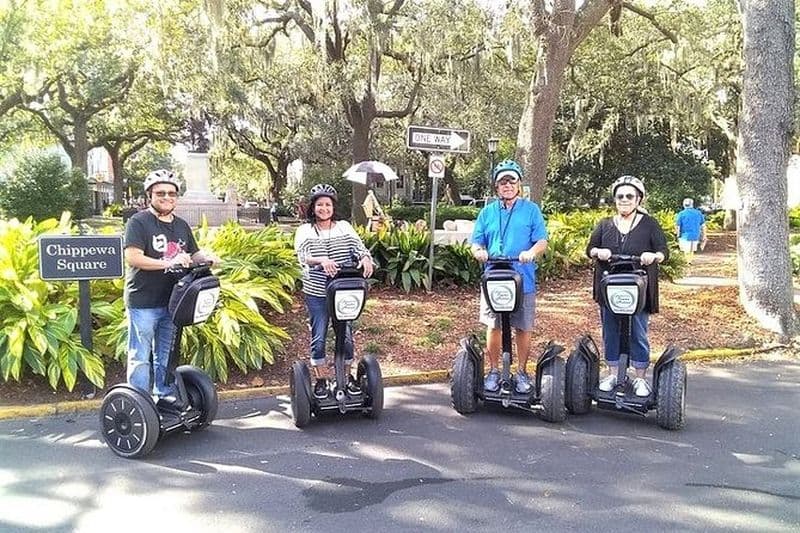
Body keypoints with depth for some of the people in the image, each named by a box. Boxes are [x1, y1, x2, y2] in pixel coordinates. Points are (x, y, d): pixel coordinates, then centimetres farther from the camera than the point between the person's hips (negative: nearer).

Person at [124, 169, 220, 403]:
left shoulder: (181, 225, 13)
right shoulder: (139, 222, -7)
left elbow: (193, 255, 19)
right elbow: (132, 258, -18)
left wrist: (206, 257, -4)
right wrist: (169, 262, -26)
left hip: (171, 301, 6)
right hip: (143, 302, -6)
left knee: (166, 356, 17)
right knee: (140, 357, 1)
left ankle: (166, 396, 28)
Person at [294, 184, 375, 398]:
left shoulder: (344, 227, 7)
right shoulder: (305, 230, 2)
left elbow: (358, 246, -4)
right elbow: (303, 257, -12)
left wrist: (366, 258, -28)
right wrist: (321, 260, -33)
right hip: (317, 293, -1)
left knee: (346, 335, 8)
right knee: (318, 337, 4)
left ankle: (347, 376, 26)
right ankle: (320, 379, 19)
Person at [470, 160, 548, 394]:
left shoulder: (531, 210, 6)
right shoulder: (487, 212, 12)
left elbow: (542, 241, -1)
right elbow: (476, 242, 10)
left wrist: (531, 252, -23)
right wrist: (479, 251, -13)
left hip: (524, 281, -1)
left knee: (523, 328, 6)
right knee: (493, 327, 5)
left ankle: (522, 372, 21)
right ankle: (494, 370, 20)